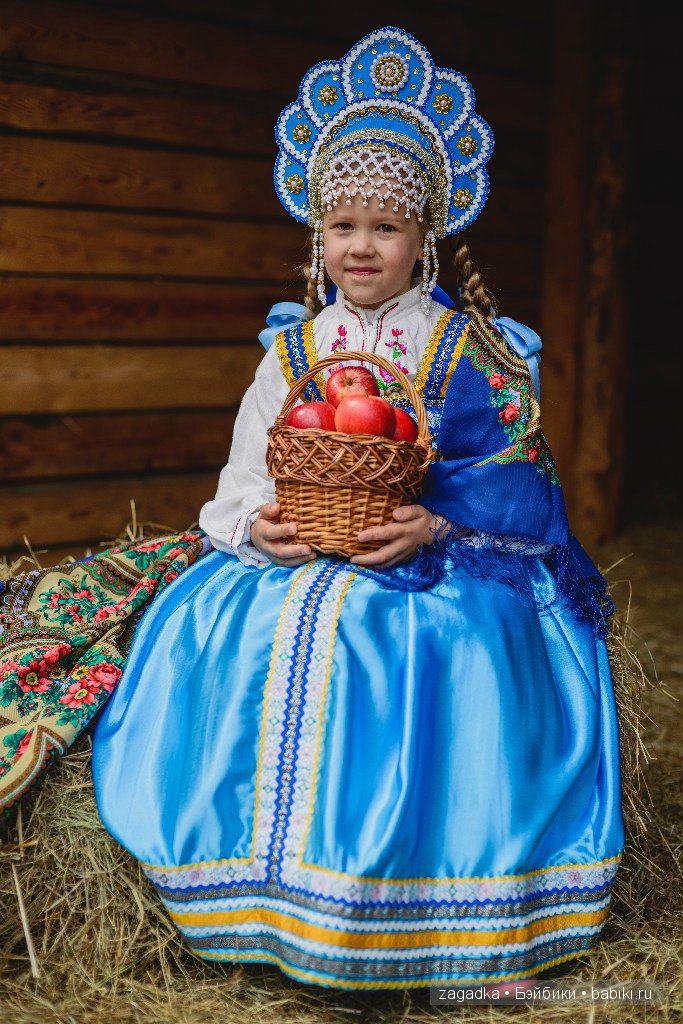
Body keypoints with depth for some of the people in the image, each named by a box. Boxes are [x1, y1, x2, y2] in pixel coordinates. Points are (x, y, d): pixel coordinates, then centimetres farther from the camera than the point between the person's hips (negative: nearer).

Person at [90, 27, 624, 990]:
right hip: (297, 559, 3)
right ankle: (261, 885, -8)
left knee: (468, 648, -33)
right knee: (204, 632, -22)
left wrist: (437, 526, -21)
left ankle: (407, 897, -16)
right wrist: (260, 524, -14)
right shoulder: (291, 348, 12)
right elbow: (246, 478, 9)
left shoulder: (471, 352, 2)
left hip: (446, 561, -3)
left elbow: (514, 480, -3)